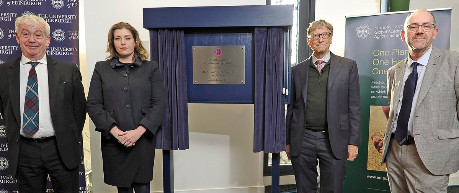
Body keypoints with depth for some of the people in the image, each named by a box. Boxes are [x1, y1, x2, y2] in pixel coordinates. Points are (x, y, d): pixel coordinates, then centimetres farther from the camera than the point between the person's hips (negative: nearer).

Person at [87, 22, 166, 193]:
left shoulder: (151, 68, 6)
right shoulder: (101, 68, 10)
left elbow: (160, 104, -2)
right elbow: (93, 104, 2)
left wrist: (139, 131, -13)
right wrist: (115, 131, -11)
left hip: (143, 139, -1)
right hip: (113, 141, 1)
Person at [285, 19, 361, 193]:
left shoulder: (348, 66, 5)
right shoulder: (297, 70, 8)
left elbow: (354, 107, 2)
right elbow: (291, 108, 9)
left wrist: (353, 142, -3)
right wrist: (288, 141, 7)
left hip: (334, 141, -1)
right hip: (302, 141, 2)